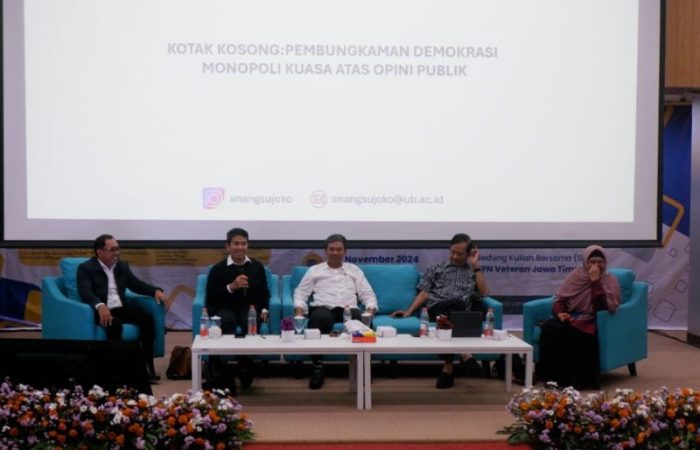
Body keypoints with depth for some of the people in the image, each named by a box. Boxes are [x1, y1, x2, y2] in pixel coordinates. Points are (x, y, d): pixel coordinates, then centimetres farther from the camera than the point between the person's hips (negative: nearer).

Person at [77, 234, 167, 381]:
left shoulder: (122, 266, 16)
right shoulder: (86, 268, -3)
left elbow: (137, 285, 18)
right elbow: (85, 292, -17)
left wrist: (156, 291, -2)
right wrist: (100, 305, -38)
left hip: (121, 308, 5)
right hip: (102, 311, -5)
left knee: (147, 319, -20)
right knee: (115, 325, -37)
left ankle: (147, 366, -20)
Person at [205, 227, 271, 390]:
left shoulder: (257, 266, 15)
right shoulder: (218, 269, 4)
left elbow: (264, 292, 18)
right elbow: (211, 297, -4)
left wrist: (264, 310, -1)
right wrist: (231, 287, -15)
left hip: (250, 309, 2)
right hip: (225, 309, -2)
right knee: (227, 321, -38)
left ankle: (245, 371, -22)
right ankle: (224, 374, -32)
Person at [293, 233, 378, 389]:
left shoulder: (354, 270, 26)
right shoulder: (314, 270, 22)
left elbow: (367, 294, 19)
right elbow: (300, 293, 17)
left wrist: (370, 309, -3)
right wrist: (299, 310, -3)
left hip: (348, 309, 1)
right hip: (323, 308, -1)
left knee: (362, 318, -38)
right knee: (319, 318, -41)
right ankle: (318, 367, -35)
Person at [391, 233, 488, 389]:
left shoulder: (473, 271, 25)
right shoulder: (436, 269, 24)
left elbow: (483, 293, 9)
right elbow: (424, 293, 17)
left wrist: (476, 266, 9)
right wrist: (409, 311, 2)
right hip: (436, 309, -1)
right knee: (456, 303, -39)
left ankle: (449, 365, -41)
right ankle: (464, 355, -46)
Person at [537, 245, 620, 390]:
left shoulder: (610, 280, 1)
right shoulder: (576, 275, 9)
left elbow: (607, 307, -15)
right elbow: (560, 299, 11)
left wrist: (595, 281, -18)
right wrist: (560, 313, -11)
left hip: (590, 322, -3)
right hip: (570, 317, 3)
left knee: (572, 333, -36)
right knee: (549, 328, -30)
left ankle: (571, 380, -23)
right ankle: (551, 377, -22)